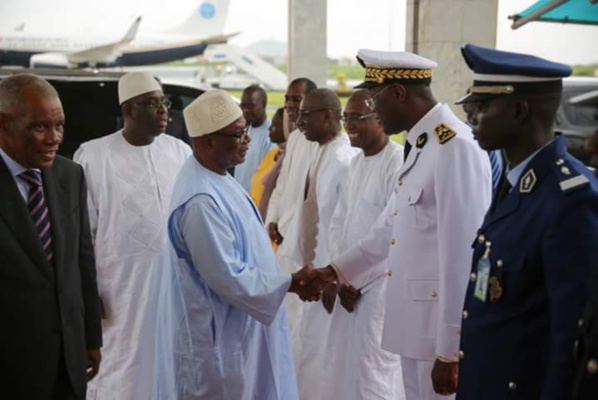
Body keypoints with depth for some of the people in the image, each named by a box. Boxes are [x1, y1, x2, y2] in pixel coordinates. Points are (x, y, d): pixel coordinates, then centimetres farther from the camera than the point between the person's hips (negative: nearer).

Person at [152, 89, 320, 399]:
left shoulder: (215, 178, 3)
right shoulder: (201, 201, -28)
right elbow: (229, 278, -25)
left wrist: (287, 280, 13)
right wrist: (290, 283, -17)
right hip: (217, 336, -9)